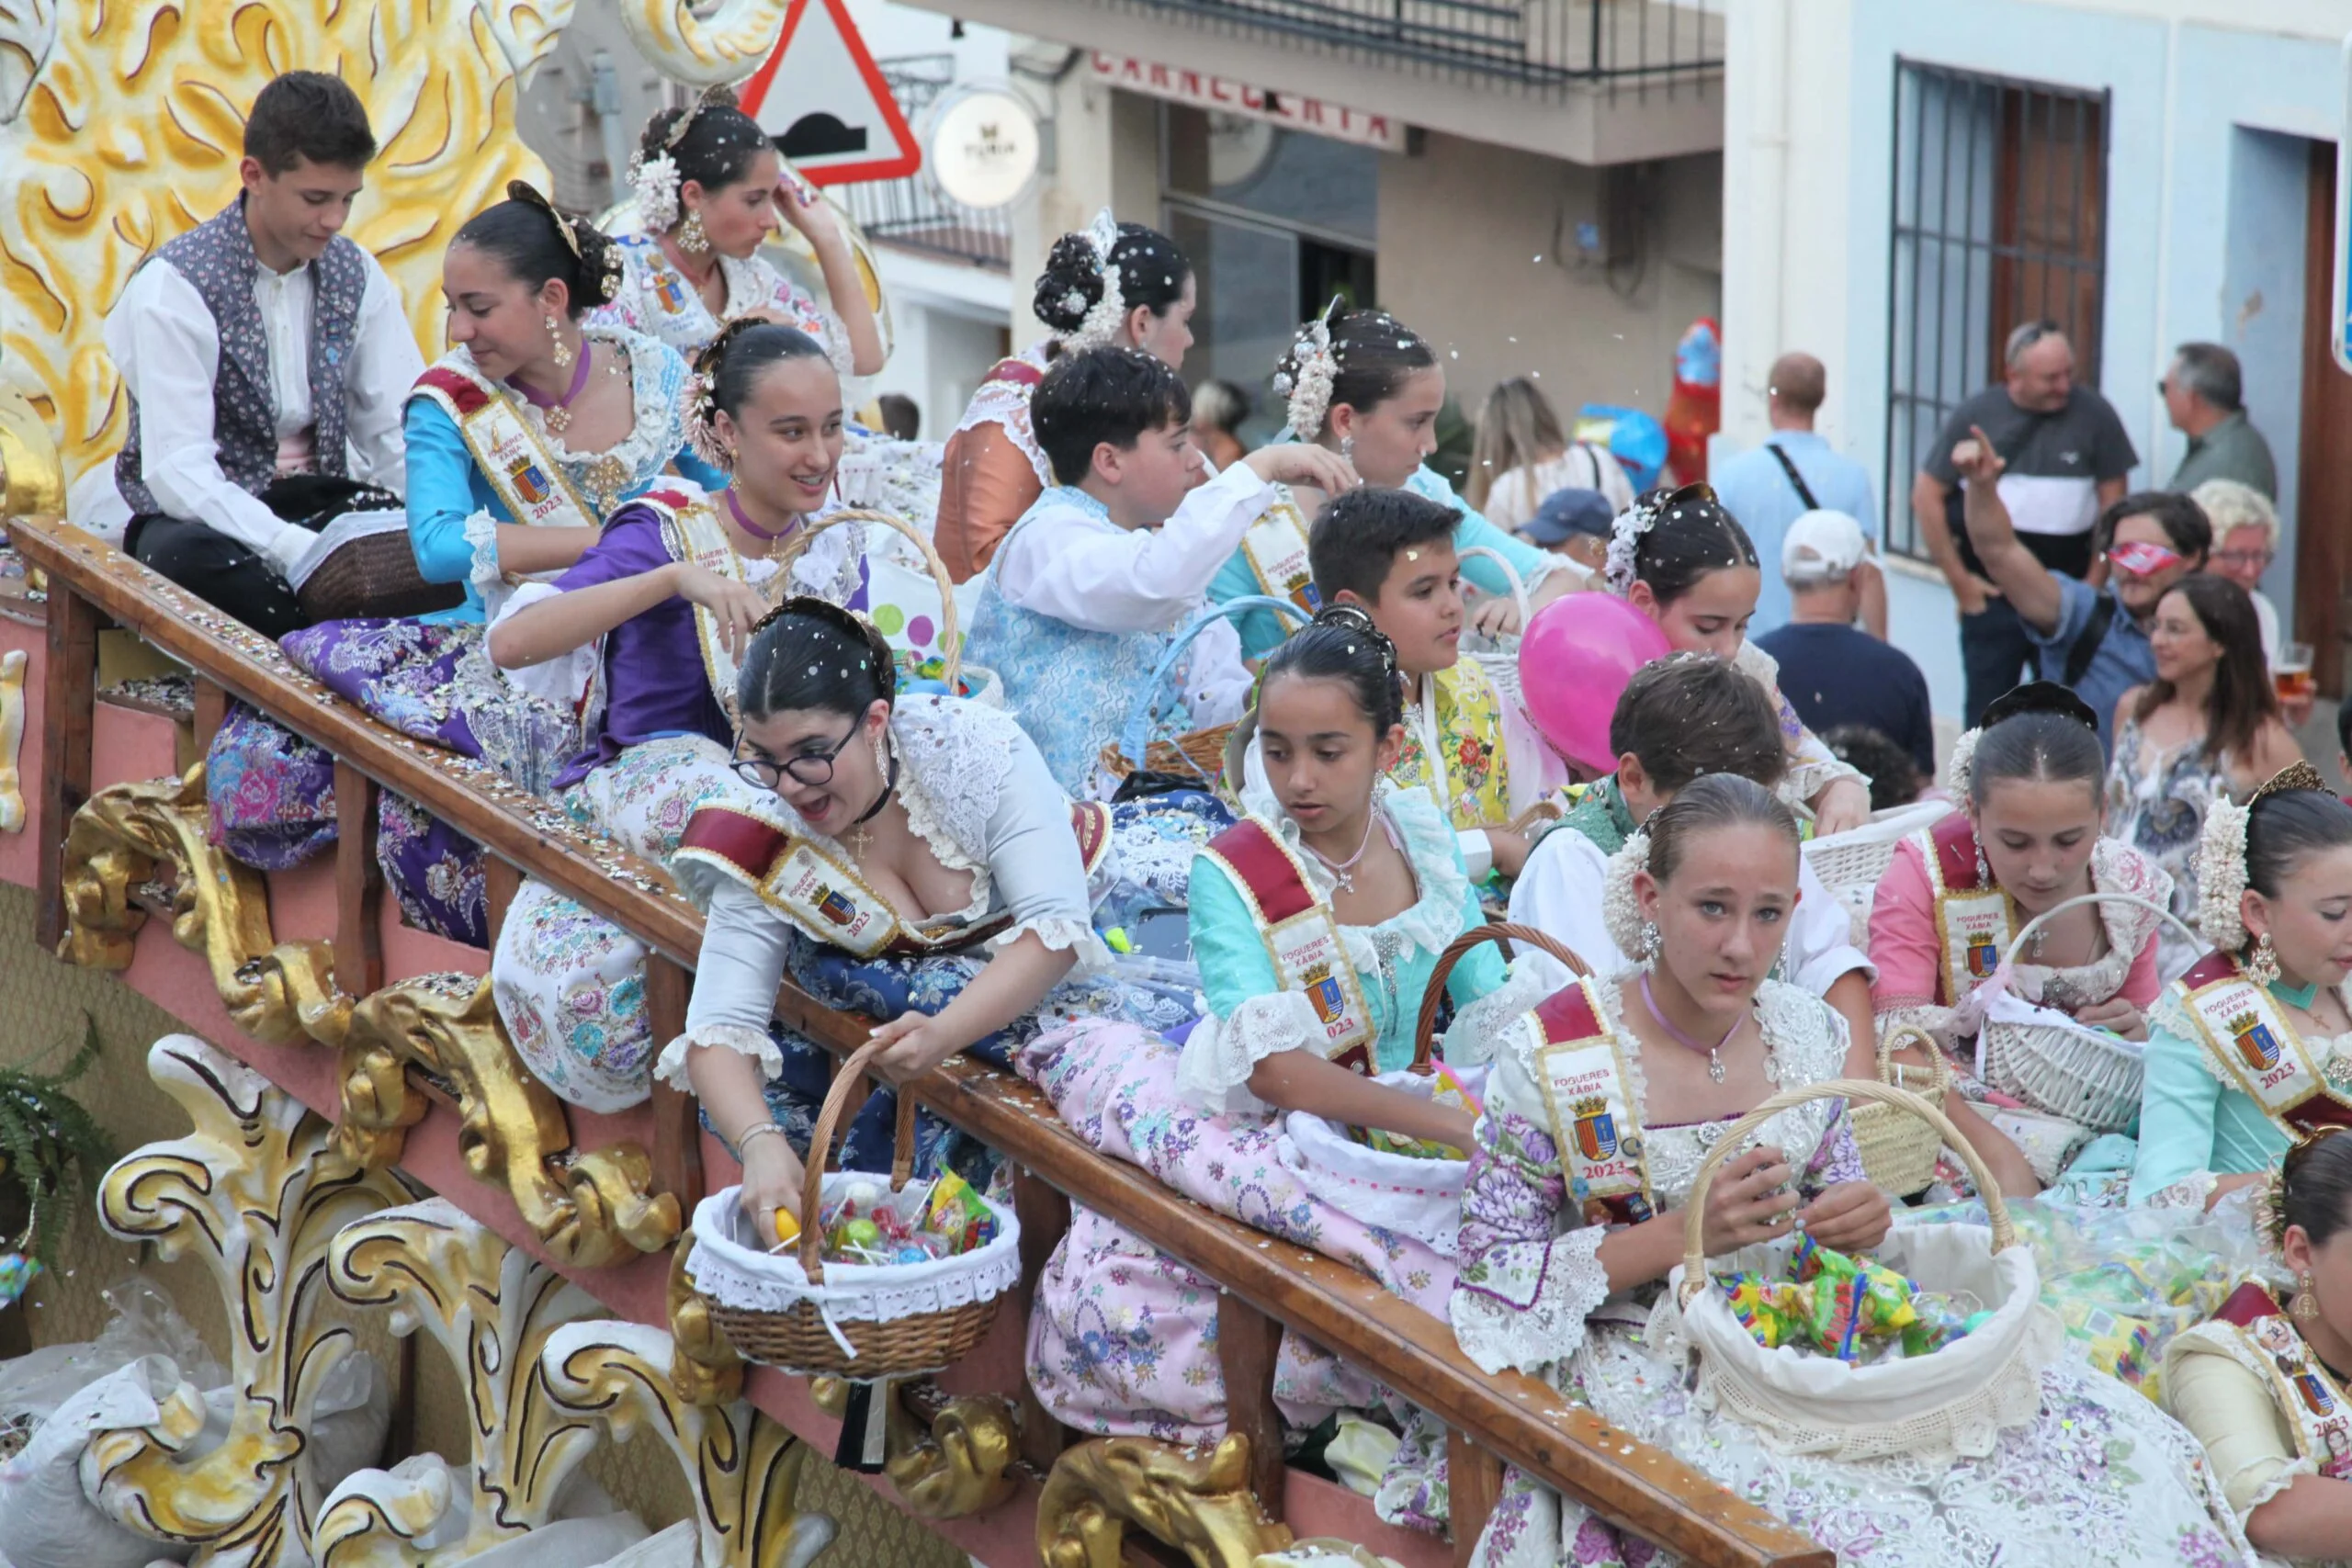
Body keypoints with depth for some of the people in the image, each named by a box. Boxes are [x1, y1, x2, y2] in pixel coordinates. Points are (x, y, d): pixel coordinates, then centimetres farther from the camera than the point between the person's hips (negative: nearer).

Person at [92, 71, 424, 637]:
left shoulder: (357, 276, 4)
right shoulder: (175, 287, -13)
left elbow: (403, 435, 0)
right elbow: (178, 472, -23)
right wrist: (301, 551, -37)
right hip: (203, 516, -4)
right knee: (190, 558, -40)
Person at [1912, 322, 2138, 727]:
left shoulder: (2093, 414, -2)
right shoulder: (1977, 416, -1)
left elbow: (2113, 500, 3)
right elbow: (1927, 495, 3)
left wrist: (2094, 582, -1)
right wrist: (1958, 579, 1)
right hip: (1992, 594, 0)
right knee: (1987, 710, 7)